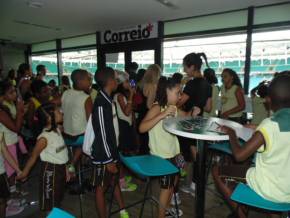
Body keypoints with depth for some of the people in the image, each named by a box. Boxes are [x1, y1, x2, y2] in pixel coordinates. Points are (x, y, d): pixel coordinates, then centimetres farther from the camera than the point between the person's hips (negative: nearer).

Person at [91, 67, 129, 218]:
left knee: (115, 180, 22)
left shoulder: (108, 99, 3)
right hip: (103, 155, -9)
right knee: (101, 187, 9)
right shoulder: (101, 104, -24)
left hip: (112, 150, 9)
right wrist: (108, 160, -18)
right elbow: (102, 135, -23)